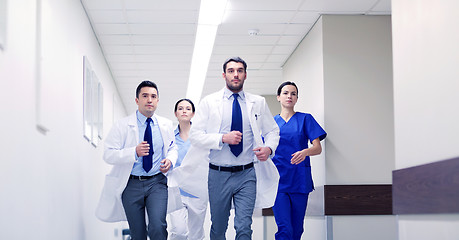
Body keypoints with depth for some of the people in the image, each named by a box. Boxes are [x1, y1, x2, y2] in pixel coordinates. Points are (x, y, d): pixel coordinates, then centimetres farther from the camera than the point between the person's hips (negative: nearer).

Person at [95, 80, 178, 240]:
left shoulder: (166, 125, 8)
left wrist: (170, 160, -2)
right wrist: (134, 152, -23)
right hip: (131, 185, -1)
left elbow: (172, 148, 22)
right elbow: (108, 155, -8)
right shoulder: (122, 125, -3)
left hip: (157, 182, 1)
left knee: (158, 227, -19)